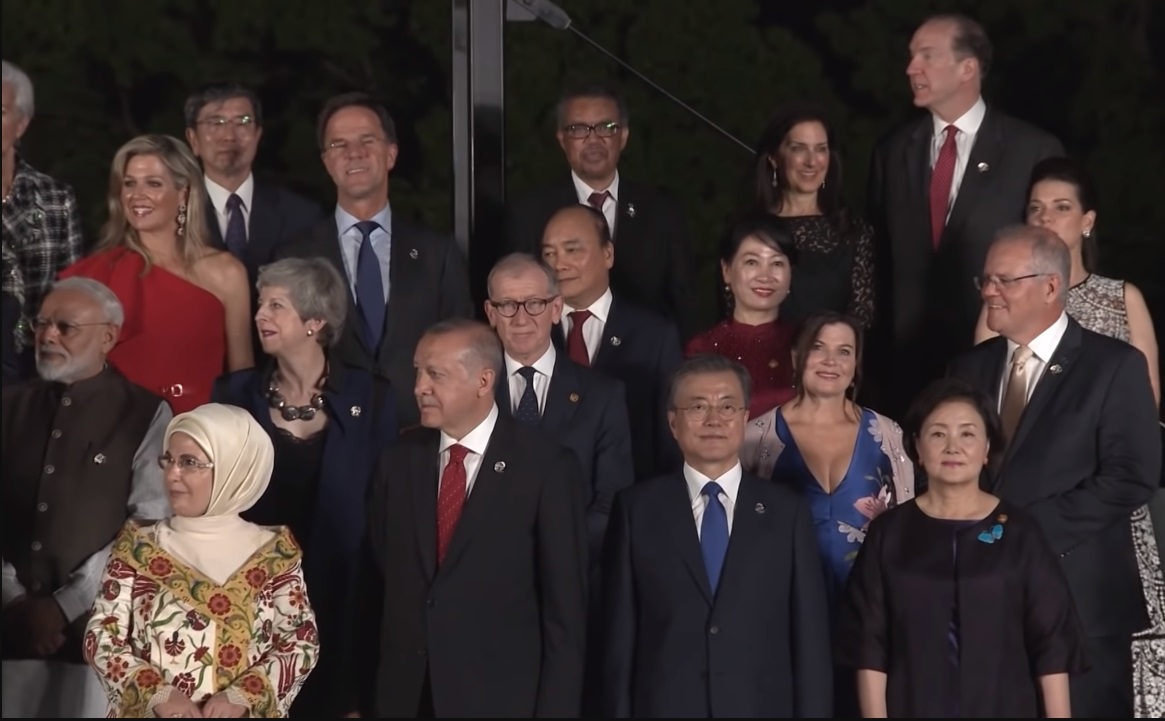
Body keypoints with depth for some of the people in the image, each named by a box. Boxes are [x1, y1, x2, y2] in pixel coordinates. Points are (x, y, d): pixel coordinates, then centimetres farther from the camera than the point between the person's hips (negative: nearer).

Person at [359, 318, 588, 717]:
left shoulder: (546, 467, -9)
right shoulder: (399, 460, 4)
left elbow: (565, 608, -8)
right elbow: (375, 584, 6)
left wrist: (555, 709, -9)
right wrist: (364, 696, 4)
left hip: (499, 697, -4)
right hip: (401, 695, 4)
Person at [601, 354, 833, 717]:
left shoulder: (786, 511, 3)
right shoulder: (637, 509, 2)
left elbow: (810, 637, 2)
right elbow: (619, 635, 1)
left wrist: (812, 712, -3)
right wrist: (618, 712, -3)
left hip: (762, 708, 1)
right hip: (664, 707, 0)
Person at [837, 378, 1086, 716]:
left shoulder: (1019, 532, -1)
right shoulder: (890, 532, 0)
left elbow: (1052, 642, -1)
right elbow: (870, 646, -2)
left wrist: (1058, 715, -7)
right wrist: (875, 715, -9)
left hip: (1004, 708, 0)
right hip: (913, 708, 0)